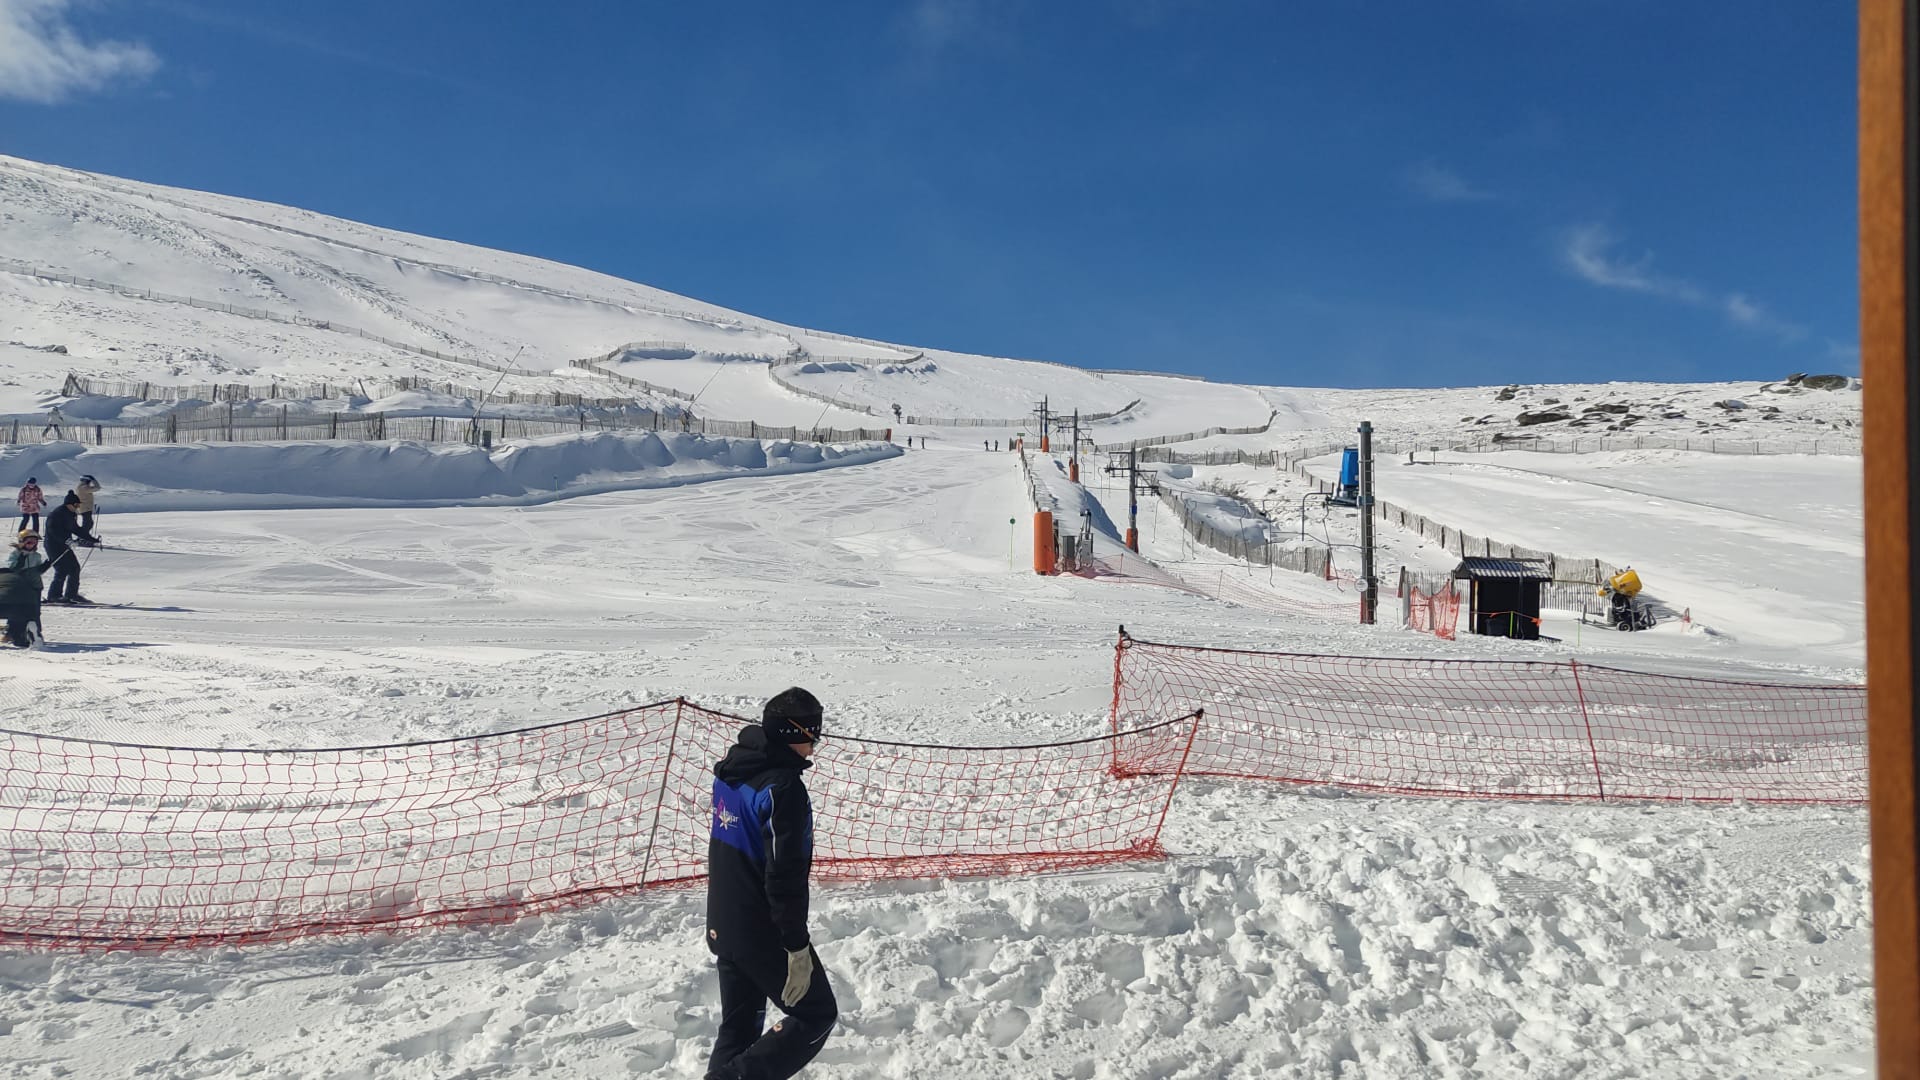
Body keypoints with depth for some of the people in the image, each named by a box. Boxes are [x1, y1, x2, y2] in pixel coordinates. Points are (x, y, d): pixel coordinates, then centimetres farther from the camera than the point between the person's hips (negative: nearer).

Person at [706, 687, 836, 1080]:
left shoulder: (730, 769, 3)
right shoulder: (782, 786, -24)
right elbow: (785, 874, -25)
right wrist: (797, 947, -19)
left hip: (722, 927, 8)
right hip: (765, 934, -8)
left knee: (739, 1024, 20)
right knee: (817, 1015, 7)